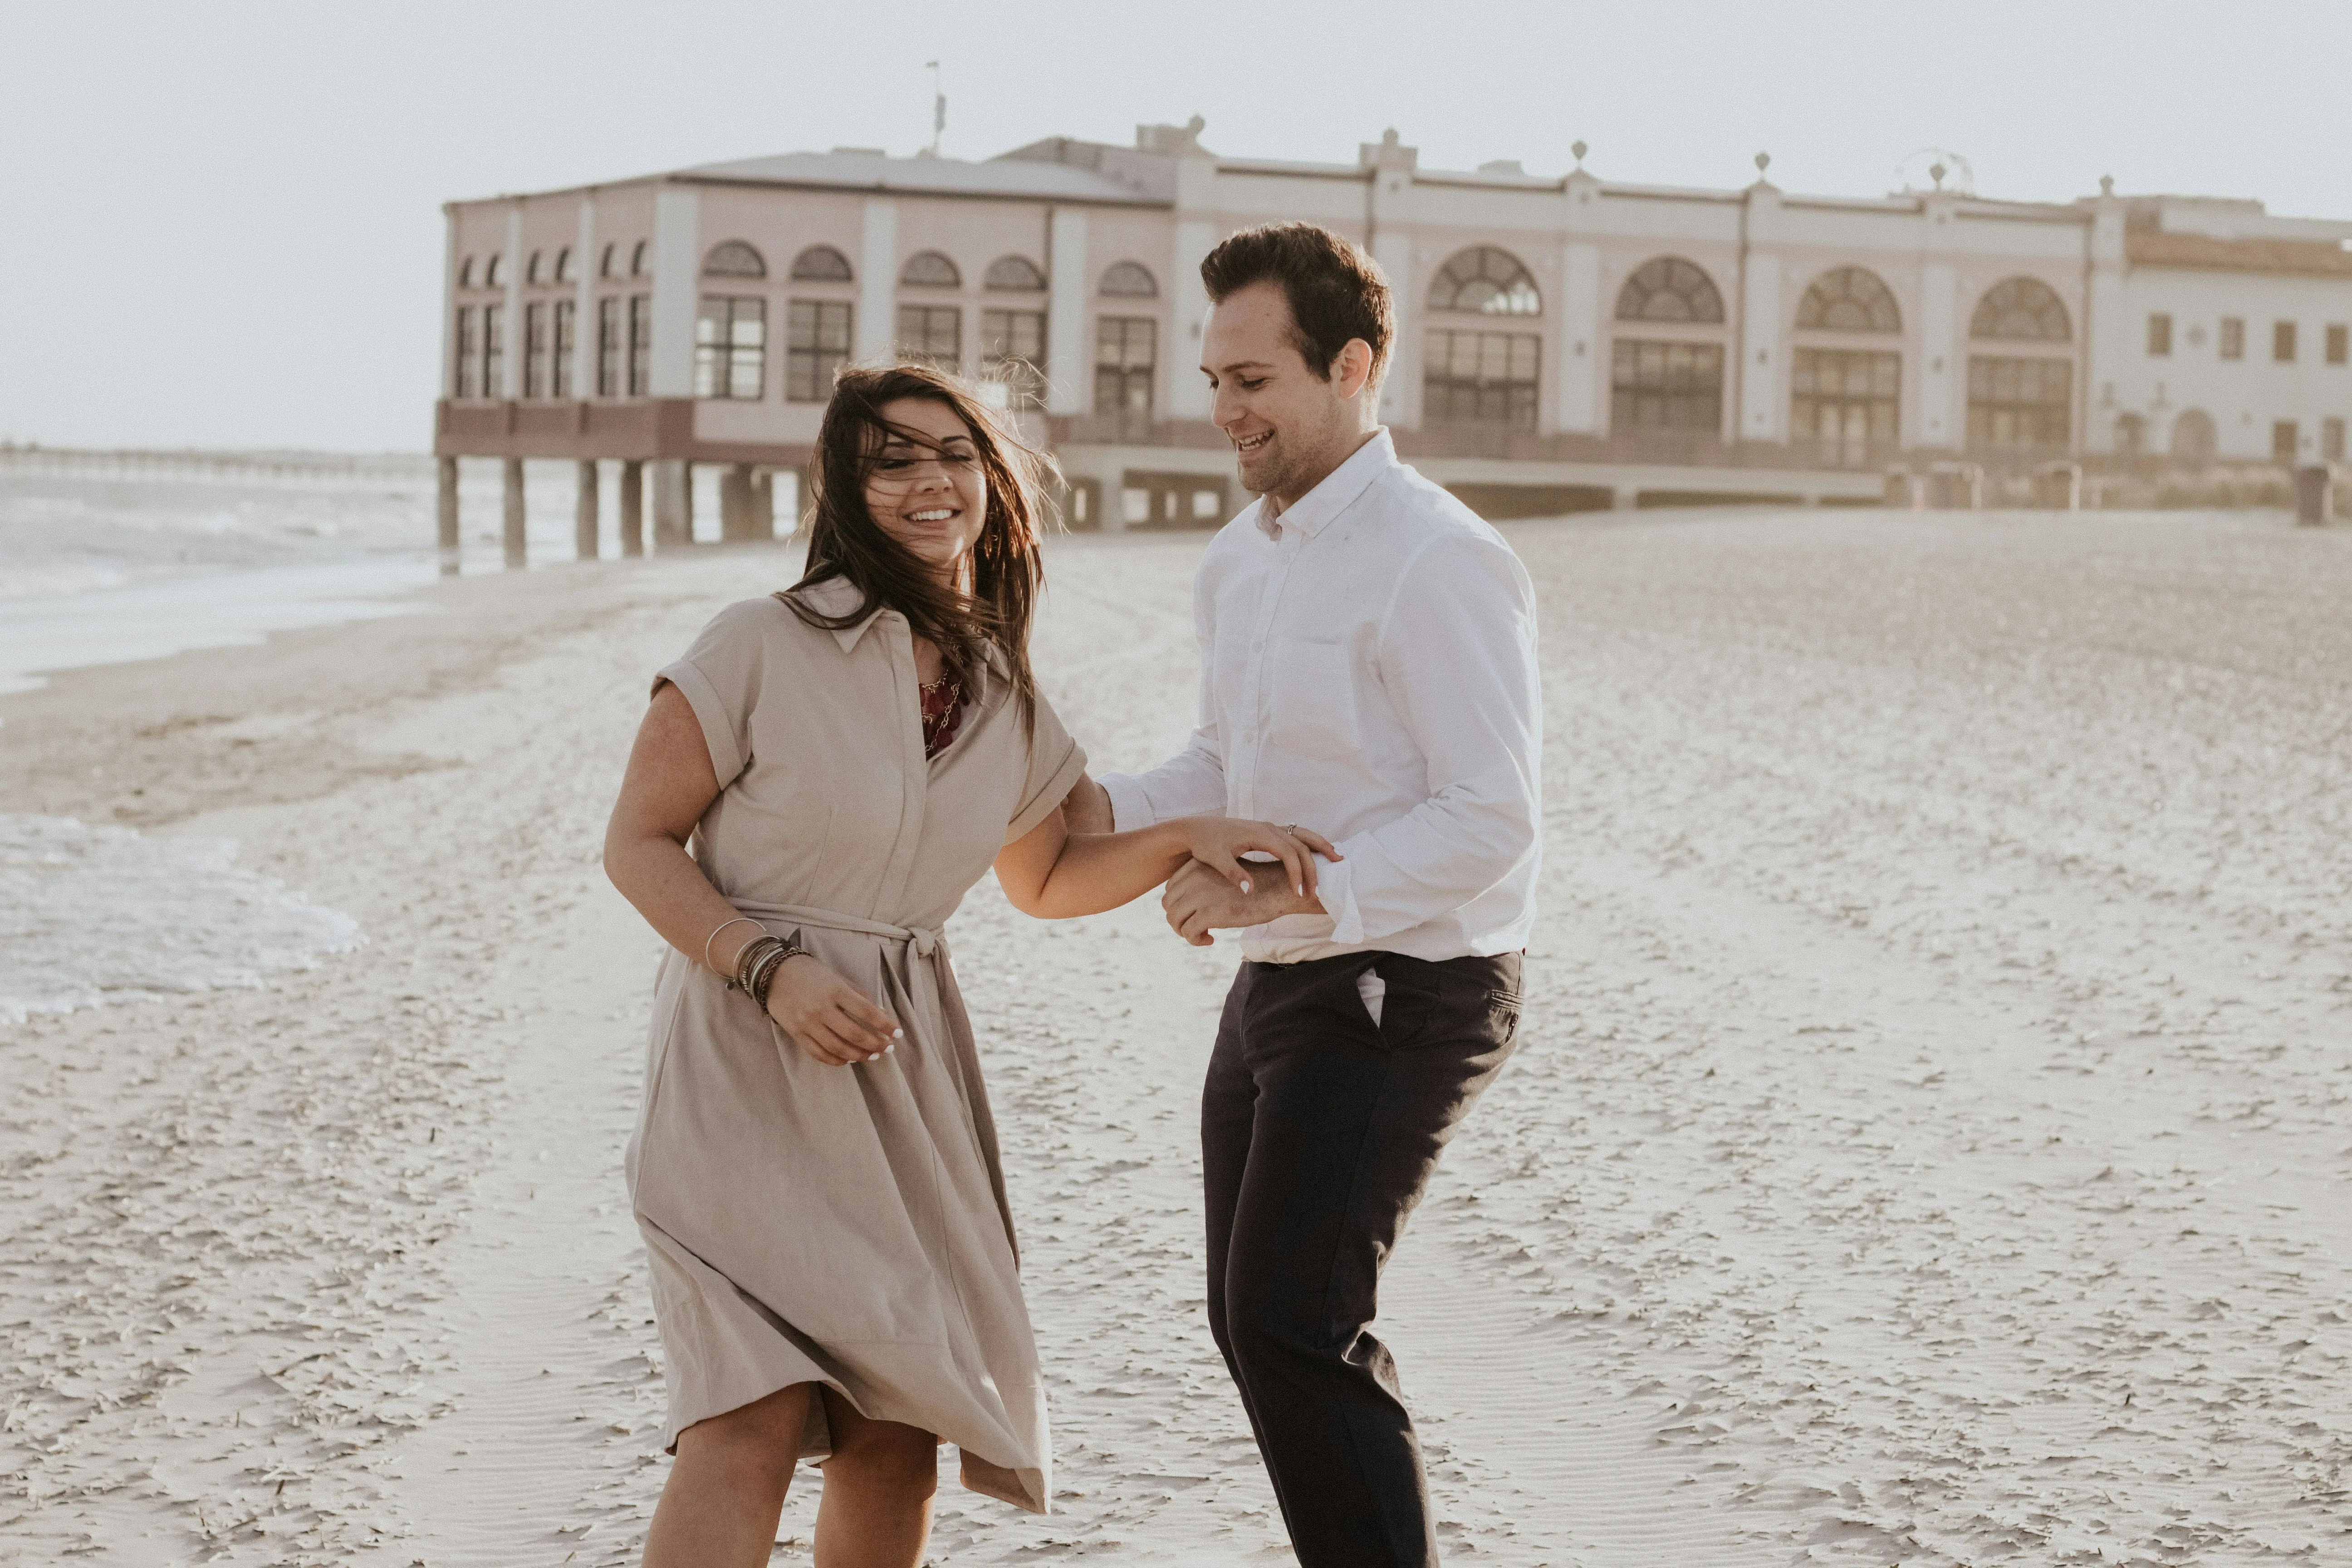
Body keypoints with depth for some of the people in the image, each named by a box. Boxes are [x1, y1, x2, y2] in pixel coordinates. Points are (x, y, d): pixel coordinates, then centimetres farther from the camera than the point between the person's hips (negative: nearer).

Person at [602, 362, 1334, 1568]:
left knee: (897, 1436, 7)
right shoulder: (762, 649, -11)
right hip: (748, 1058, -6)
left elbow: (1044, 880, 22)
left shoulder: (1006, 700, 6)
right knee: (755, 1421, -20)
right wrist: (773, 969, -19)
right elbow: (638, 844, -6)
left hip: (901, 1072, 6)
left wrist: (1190, 839, 6)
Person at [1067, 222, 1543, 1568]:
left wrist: (1285, 892, -26)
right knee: (1261, 1321, 16)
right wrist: (1108, 809, 0)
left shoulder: (1435, 562, -18)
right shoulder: (1239, 562, 10)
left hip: (1405, 993, -9)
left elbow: (1489, 820, -22)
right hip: (1285, 988, 9)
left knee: (1293, 1323, -16)